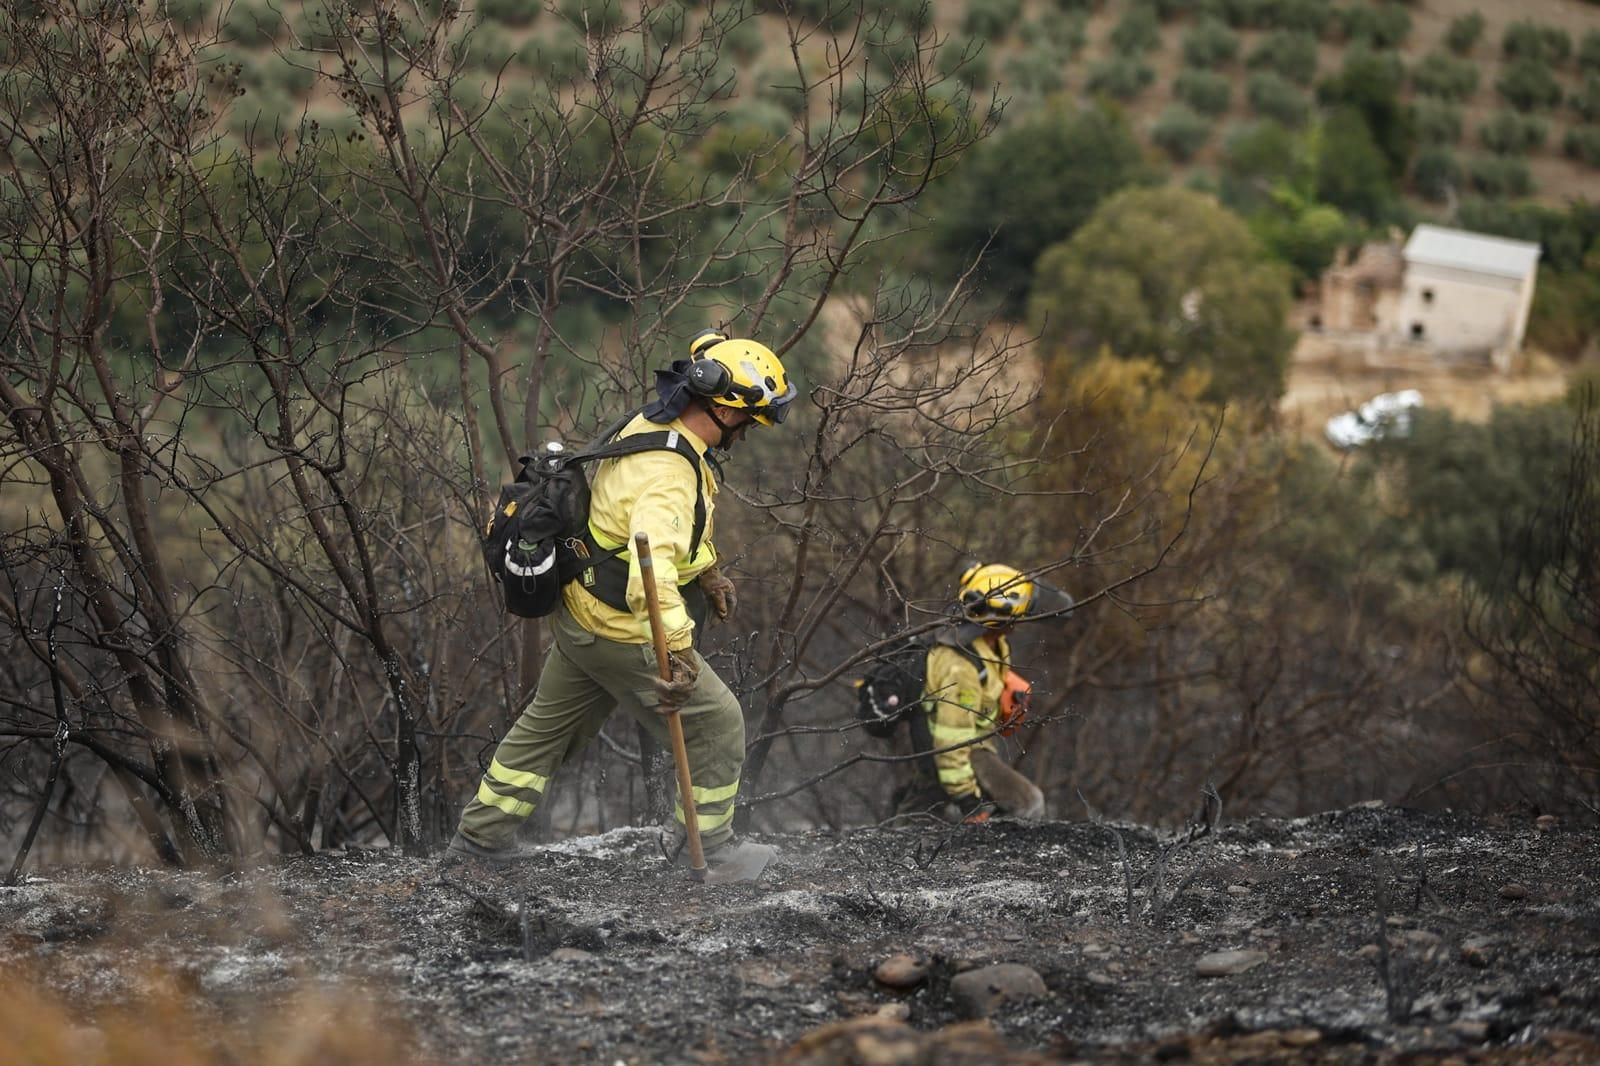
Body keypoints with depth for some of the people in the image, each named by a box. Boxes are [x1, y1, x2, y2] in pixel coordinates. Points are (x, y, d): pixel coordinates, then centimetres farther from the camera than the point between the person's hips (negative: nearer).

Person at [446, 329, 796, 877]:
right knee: (717, 725, 6)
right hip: (622, 634, -10)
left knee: (550, 725, 24)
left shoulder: (646, 426, 1)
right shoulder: (669, 474, -31)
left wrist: (707, 569, 30)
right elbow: (653, 564, -47)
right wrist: (679, 651, -56)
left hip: (580, 613, 10)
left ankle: (482, 833, 34)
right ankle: (705, 846, 20)